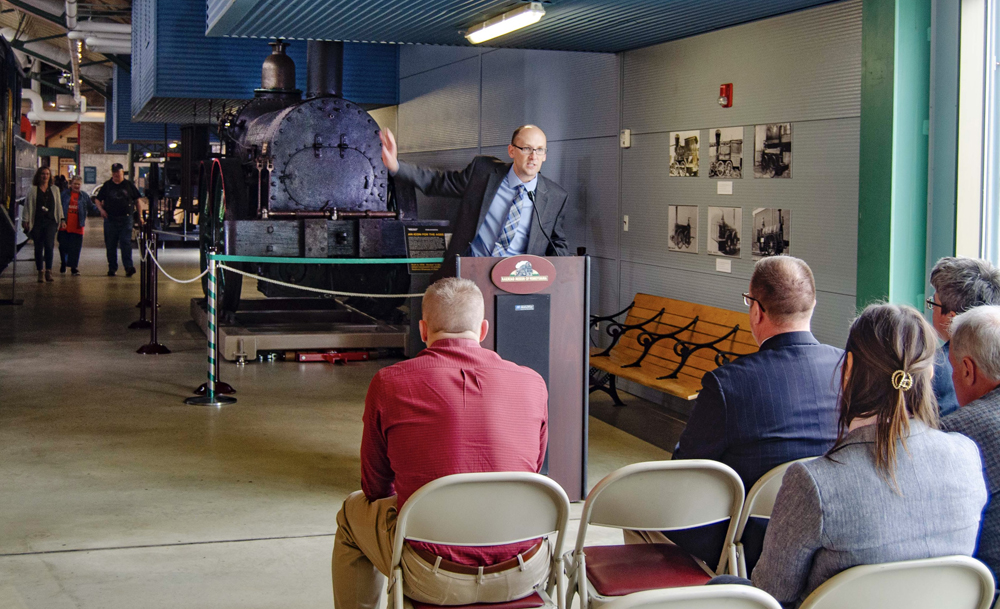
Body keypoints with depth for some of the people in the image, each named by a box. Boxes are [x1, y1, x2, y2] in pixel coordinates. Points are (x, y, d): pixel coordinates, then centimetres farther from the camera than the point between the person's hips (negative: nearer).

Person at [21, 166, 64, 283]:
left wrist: (62, 219, 11)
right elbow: (28, 206, 4)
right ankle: (40, 272, 10)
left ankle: (48, 271, -8)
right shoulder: (33, 190, 5)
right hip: (37, 222, -1)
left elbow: (59, 206, 16)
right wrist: (26, 221, 0)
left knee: (49, 245, -15)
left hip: (50, 222, 1)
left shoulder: (54, 190, 13)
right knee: (38, 248, 3)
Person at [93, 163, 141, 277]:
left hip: (126, 218, -2)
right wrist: (101, 209, -5)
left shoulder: (129, 185, 7)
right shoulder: (107, 185, 9)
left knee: (126, 243, -11)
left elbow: (137, 199, 12)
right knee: (110, 245, 4)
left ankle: (128, 266, -17)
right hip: (110, 218, 2)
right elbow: (97, 199, 14)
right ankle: (112, 268, 11)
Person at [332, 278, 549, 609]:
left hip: (434, 581, -2)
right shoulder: (532, 383, 1)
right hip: (523, 576, 2)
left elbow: (376, 488, 8)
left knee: (353, 512, 29)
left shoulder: (389, 384, -5)